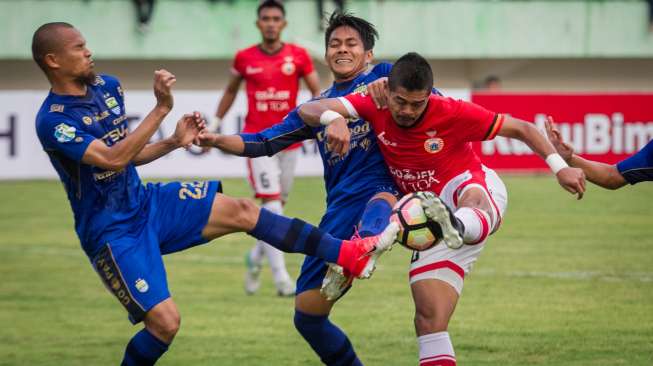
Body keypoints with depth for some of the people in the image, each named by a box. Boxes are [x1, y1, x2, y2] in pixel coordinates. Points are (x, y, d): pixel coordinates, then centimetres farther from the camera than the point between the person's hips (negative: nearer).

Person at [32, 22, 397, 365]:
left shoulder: (106, 86, 6)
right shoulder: (54, 121, -22)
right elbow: (112, 159, -33)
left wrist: (175, 142, -1)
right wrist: (161, 109, -35)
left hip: (145, 202, 8)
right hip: (113, 233, -8)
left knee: (241, 210, -4)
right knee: (165, 321, -15)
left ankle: (350, 254, -4)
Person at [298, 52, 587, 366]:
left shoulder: (452, 113, -17)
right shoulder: (374, 105, -9)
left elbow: (521, 128, -8)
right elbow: (308, 111, -19)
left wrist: (559, 167, -16)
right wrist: (332, 118, -42)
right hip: (431, 221, 5)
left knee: (472, 199, -45)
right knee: (429, 317, -10)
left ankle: (458, 227, -81)